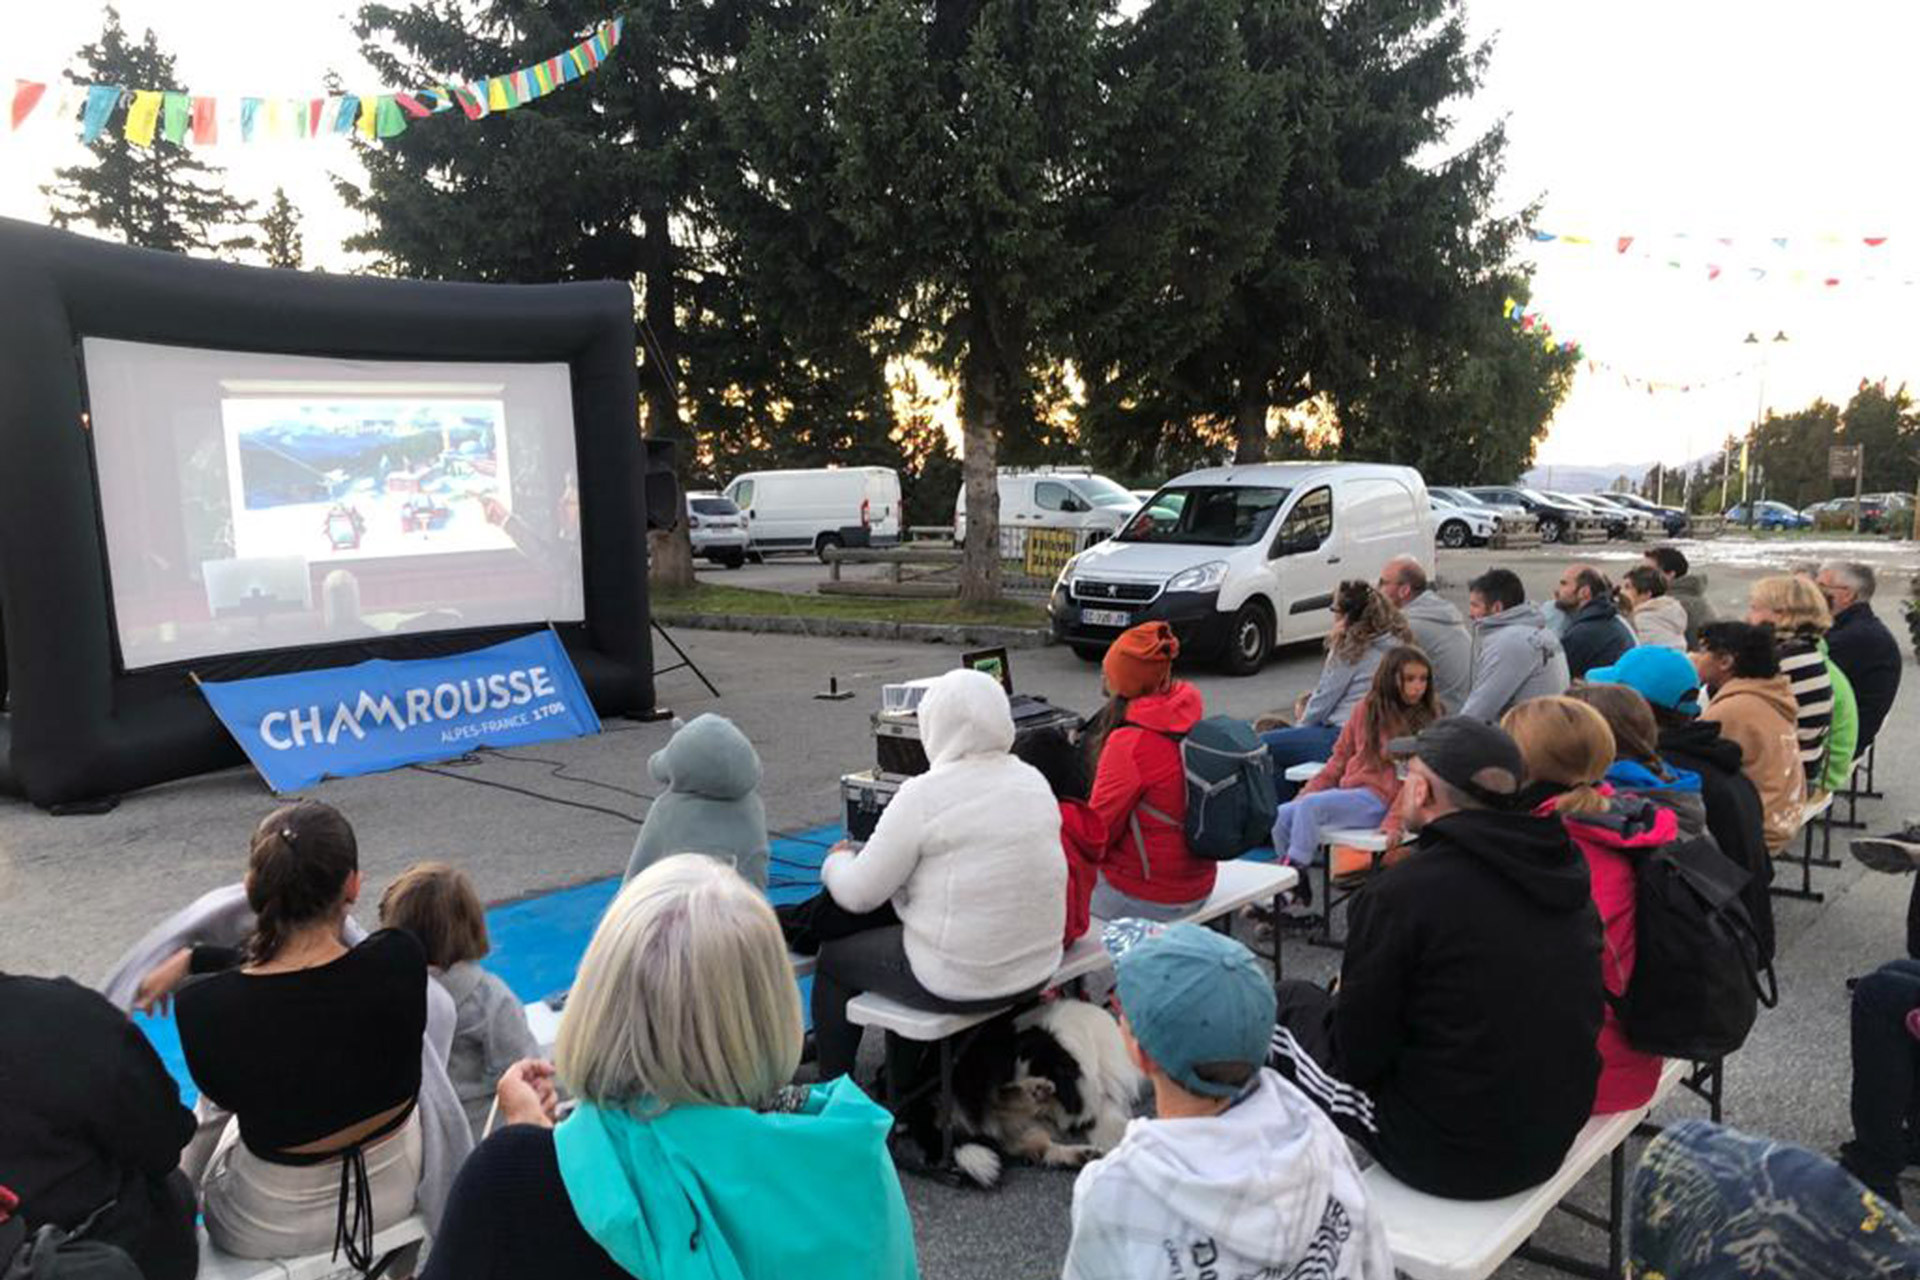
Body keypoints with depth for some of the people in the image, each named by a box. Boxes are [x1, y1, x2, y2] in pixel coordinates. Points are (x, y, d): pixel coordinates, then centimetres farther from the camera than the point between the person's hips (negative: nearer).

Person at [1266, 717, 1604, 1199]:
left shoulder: (1402, 892, -23)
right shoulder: (1566, 869, -2)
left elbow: (1354, 1055, -15)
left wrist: (1342, 999, 8)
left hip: (1448, 1156, -7)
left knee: (1289, 1003, 13)